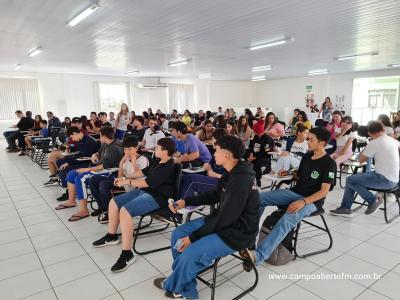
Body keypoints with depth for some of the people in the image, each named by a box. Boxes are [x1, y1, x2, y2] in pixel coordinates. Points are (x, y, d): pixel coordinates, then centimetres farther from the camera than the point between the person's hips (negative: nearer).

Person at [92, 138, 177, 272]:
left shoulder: (168, 167, -19)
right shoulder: (159, 163, 13)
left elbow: (147, 182, -22)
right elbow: (143, 172, 24)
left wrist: (127, 182, -12)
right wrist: (125, 177, 16)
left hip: (157, 197, -11)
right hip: (143, 191, 11)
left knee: (125, 211, -31)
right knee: (113, 202, 8)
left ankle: (127, 254, -23)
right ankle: (111, 236, 25)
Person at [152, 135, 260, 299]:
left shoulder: (240, 181, -28)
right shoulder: (233, 173, 2)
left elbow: (225, 218, -26)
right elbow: (213, 195, 14)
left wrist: (193, 237, -17)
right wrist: (185, 202, 5)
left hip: (236, 233, -10)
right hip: (221, 221, 10)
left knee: (189, 254, -22)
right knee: (178, 234, 4)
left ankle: (173, 286, 12)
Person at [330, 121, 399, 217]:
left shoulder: (373, 143, -16)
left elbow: (361, 160, -4)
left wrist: (366, 148, 9)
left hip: (385, 180, -9)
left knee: (350, 180, -8)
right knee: (354, 178, 13)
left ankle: (373, 200, 2)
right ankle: (345, 208, 14)